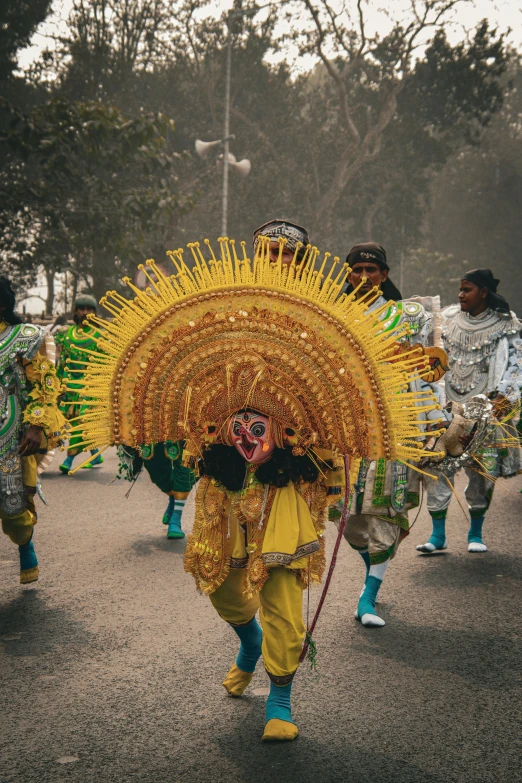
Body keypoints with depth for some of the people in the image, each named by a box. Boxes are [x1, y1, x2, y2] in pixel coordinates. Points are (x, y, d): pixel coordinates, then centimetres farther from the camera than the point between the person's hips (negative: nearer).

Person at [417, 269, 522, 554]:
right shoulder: (448, 319, 9)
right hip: (447, 406, 2)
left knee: (482, 472, 1)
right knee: (437, 466, -6)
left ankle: (475, 533, 16)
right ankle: (438, 535, 1)